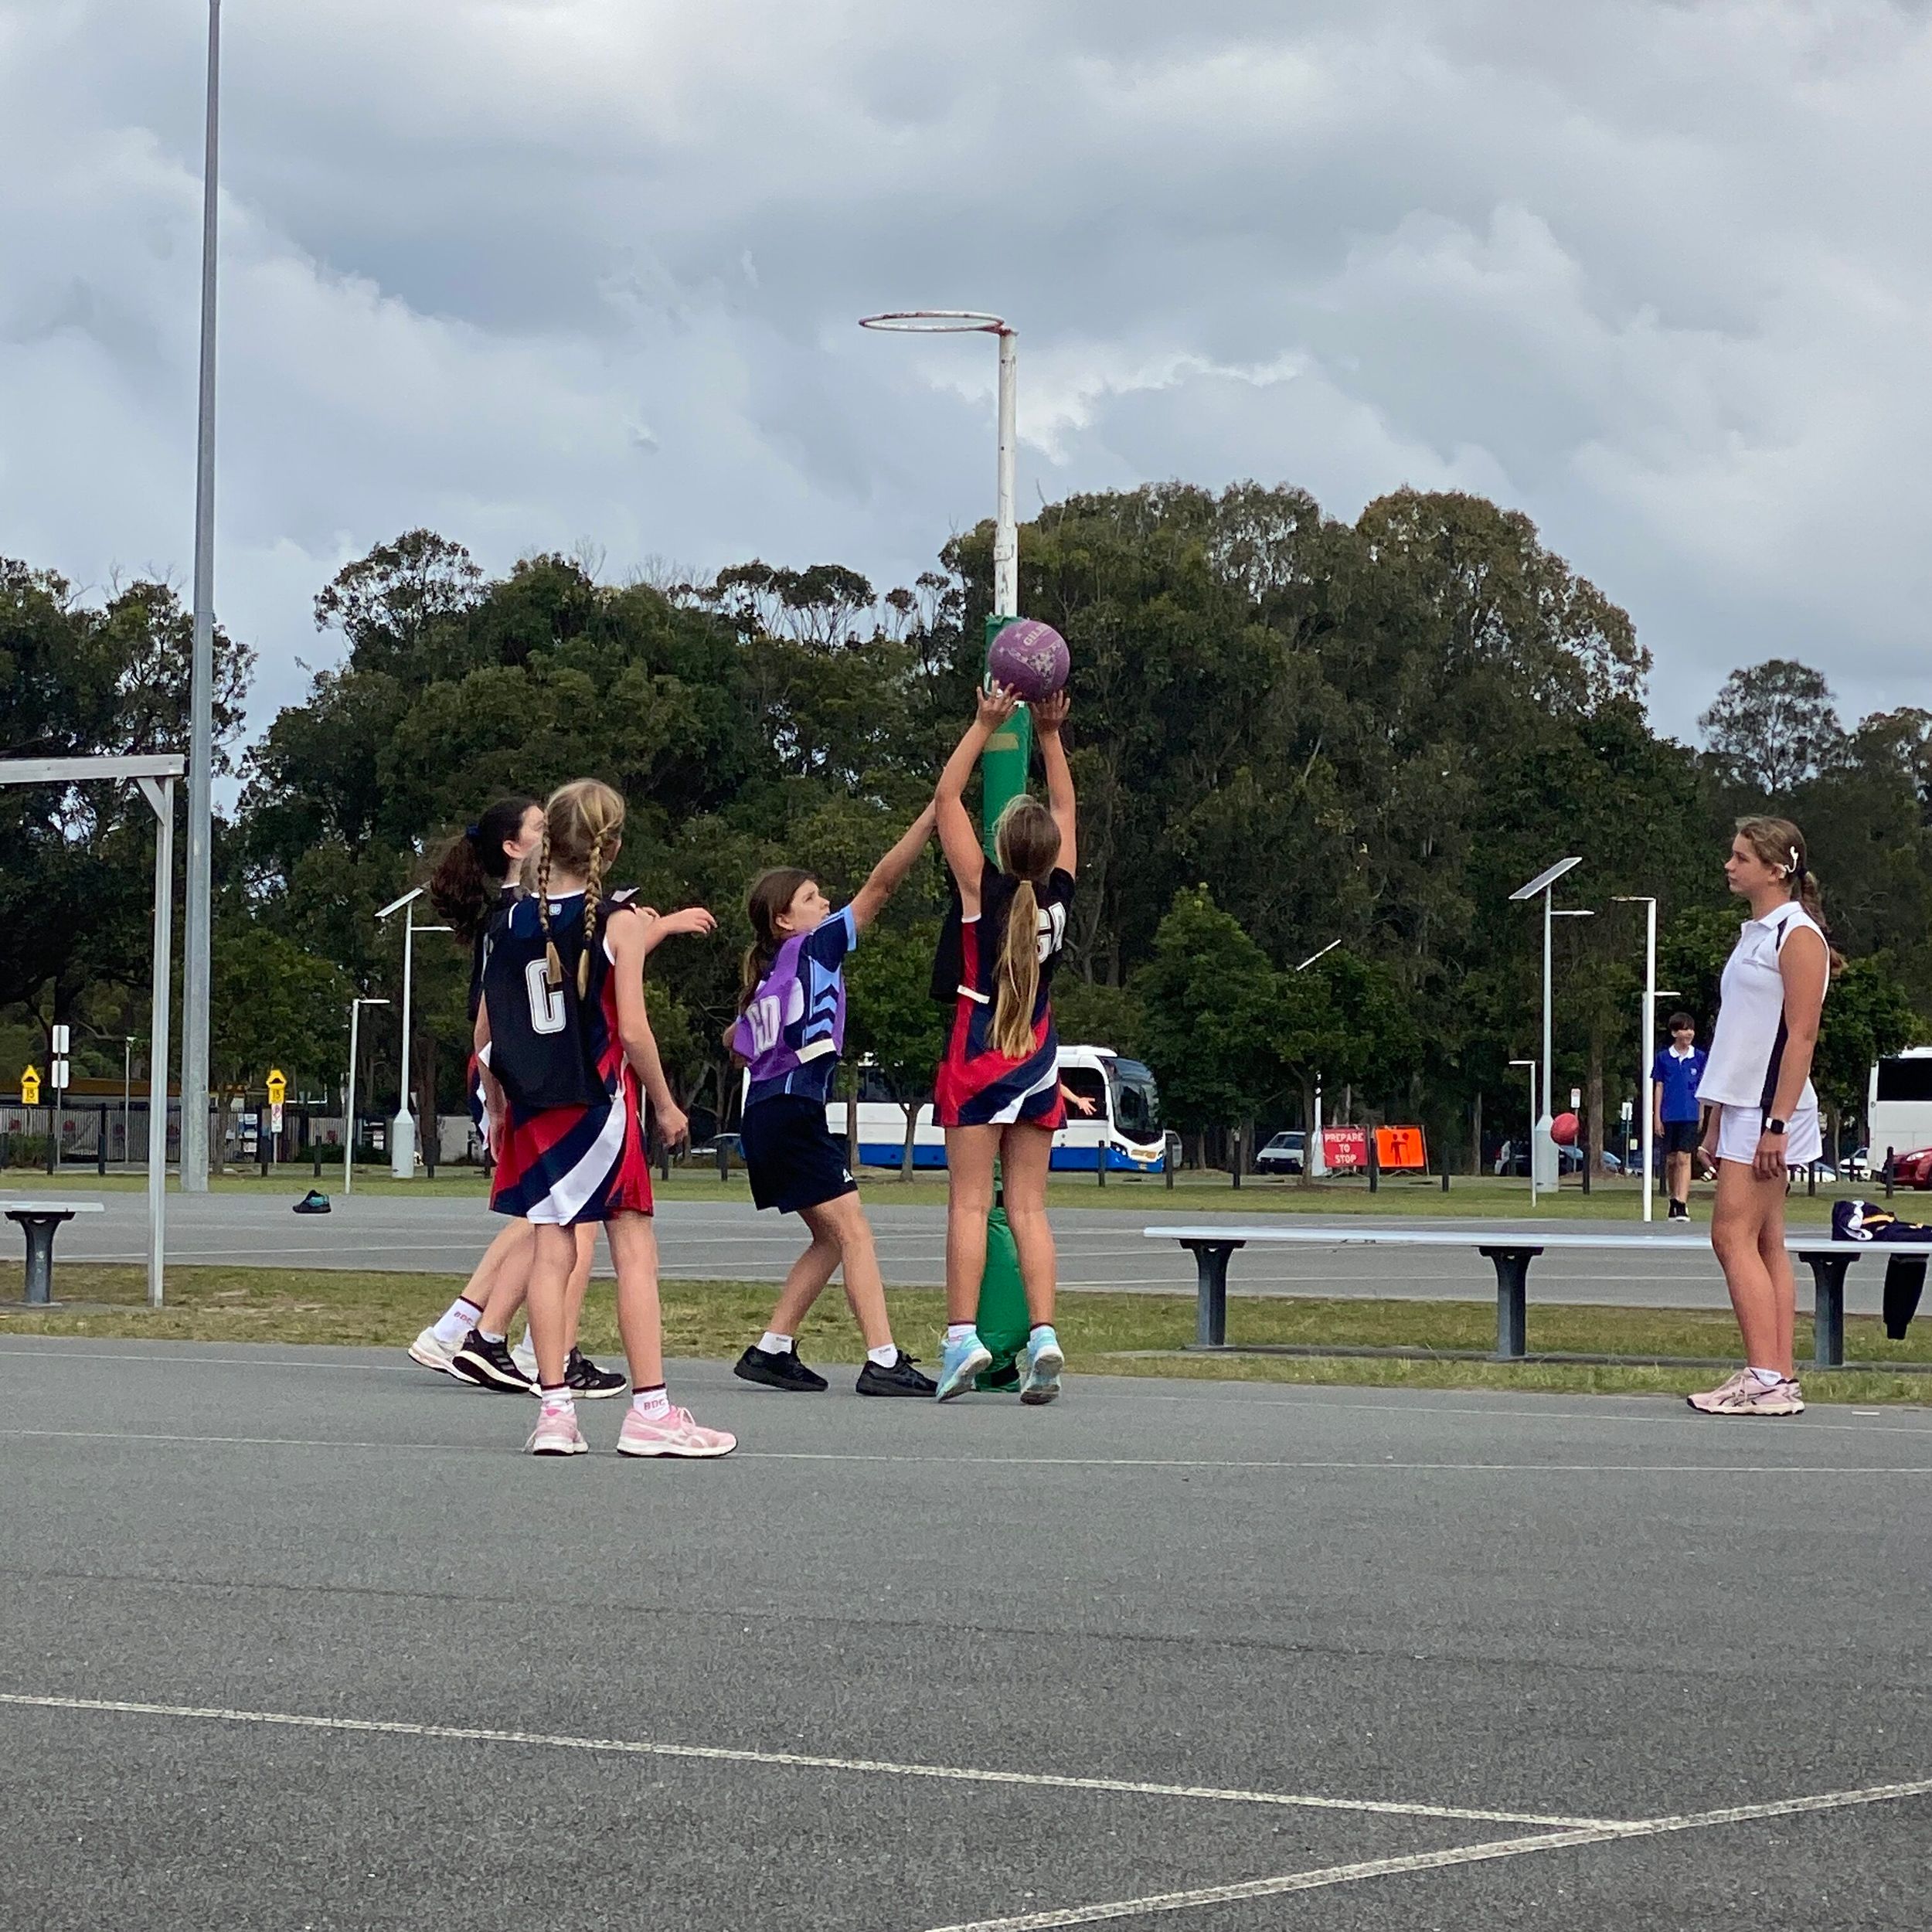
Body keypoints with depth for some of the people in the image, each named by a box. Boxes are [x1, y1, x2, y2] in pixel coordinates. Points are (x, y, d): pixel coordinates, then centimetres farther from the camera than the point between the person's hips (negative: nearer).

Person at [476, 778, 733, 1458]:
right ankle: (650, 1410, -2)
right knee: (634, 1252, 0)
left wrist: (499, 1107, 19)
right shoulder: (620, 922, -8)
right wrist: (665, 1104, 1)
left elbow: (485, 1035, 7)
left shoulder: (508, 924, 4)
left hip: (532, 1113, 4)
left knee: (550, 1251, 6)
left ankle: (554, 1409, 3)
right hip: (601, 1106, -4)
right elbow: (632, 1029, -11)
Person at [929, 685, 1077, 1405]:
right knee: (1028, 1208, 4)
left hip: (979, 1056, -3)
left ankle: (962, 1334, -11)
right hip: (1038, 1061, 4)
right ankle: (1042, 1333, -8)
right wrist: (1050, 735, 13)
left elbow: (947, 797, -3)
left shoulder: (983, 889, -11)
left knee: (970, 1203, -4)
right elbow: (1065, 809, 14)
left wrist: (986, 726, -1)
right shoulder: (1060, 895, -2)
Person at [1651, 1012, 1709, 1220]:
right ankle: (1673, 1201, 24)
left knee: (1684, 1159, -11)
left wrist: (1701, 1116, 6)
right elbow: (1659, 1087, 6)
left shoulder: (1700, 1057, 4)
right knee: (1671, 1160, 9)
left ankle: (1682, 1205, -17)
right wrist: (1657, 1117, 2)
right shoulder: (1663, 1058, 4)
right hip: (1669, 1115, 2)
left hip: (1690, 1116, -2)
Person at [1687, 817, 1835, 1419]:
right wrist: (1718, 1120, 18)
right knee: (1764, 1244, 7)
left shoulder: (1799, 936, -10)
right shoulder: (1754, 935, 17)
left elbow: (1800, 1036, -15)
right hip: (1742, 1109, 9)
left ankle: (1766, 1380, -13)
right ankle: (1779, 1379, 7)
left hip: (1771, 1114, -9)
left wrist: (1776, 1123, -20)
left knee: (1734, 1235, -12)